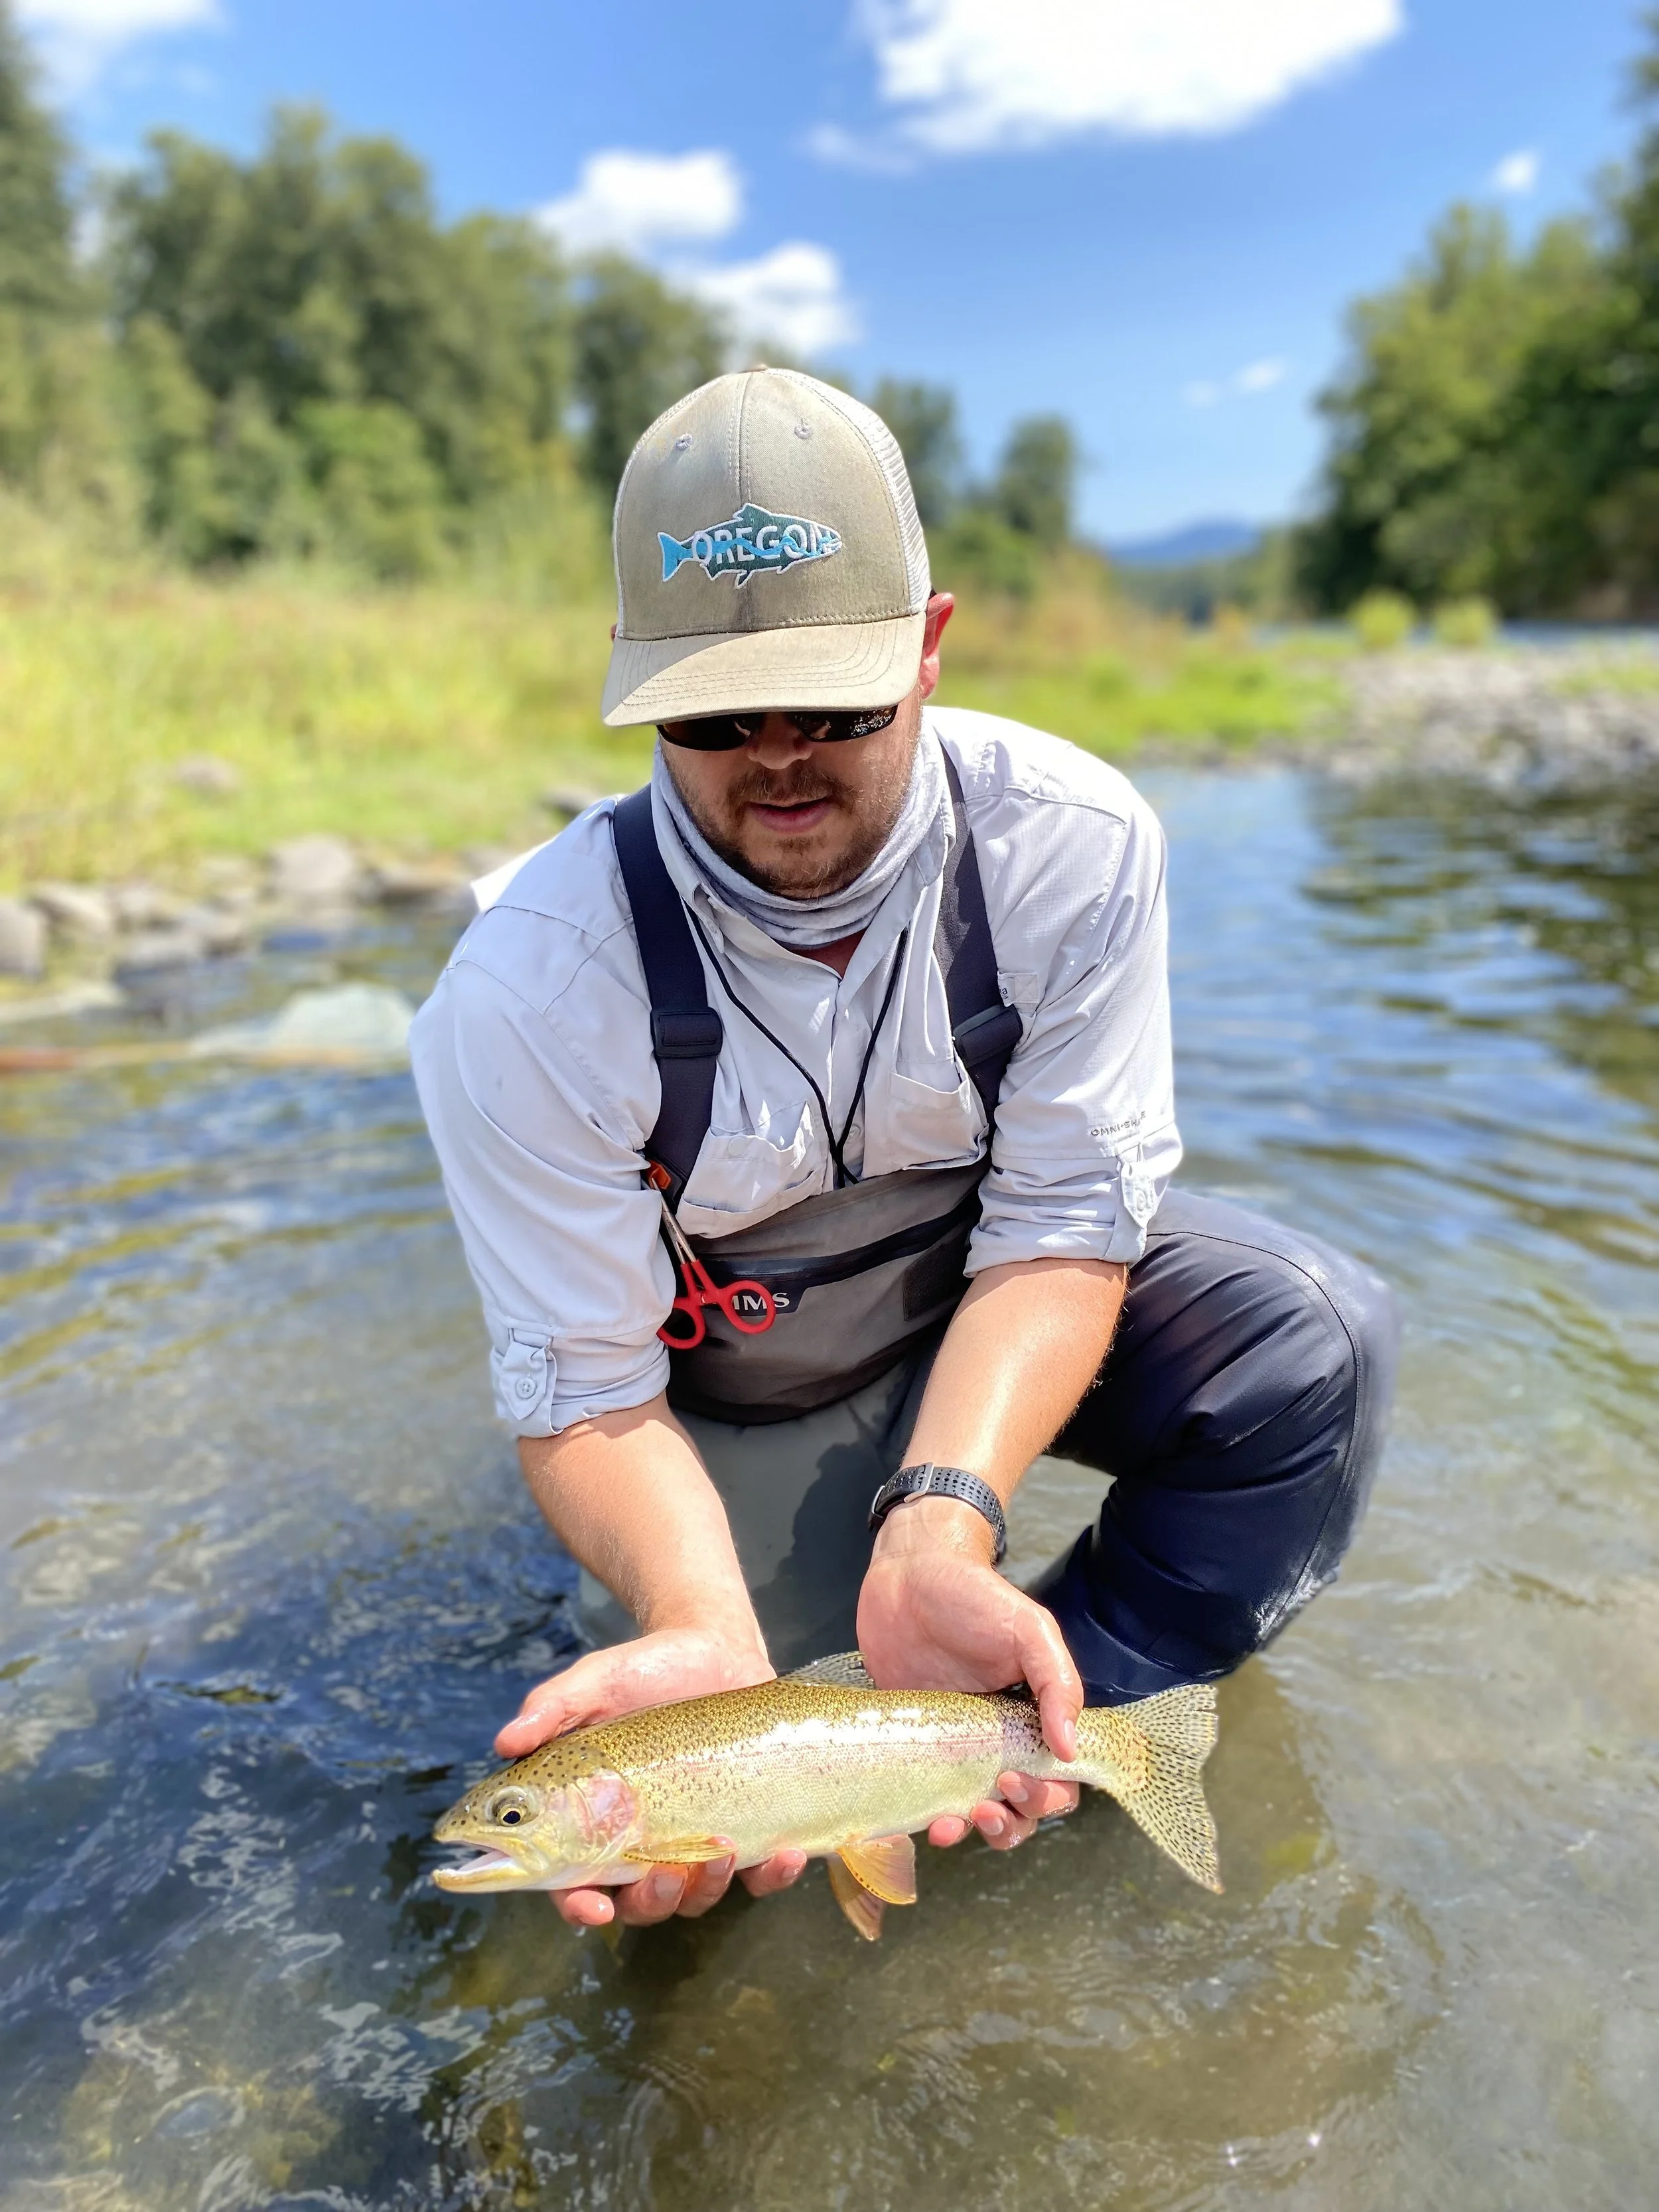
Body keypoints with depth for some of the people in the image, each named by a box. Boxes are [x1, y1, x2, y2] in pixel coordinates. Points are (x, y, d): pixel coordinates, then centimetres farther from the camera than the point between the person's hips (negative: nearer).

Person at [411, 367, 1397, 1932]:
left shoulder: (1071, 841, -24)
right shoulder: (533, 983, -28)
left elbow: (1065, 1222, -21)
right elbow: (586, 1393, -22)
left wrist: (941, 1525, -38)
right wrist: (700, 1627, -43)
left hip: (990, 1284, 2)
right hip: (728, 1383, -1)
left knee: (1316, 1341, -22)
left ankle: (1068, 1732, -5)